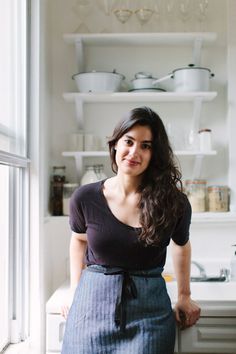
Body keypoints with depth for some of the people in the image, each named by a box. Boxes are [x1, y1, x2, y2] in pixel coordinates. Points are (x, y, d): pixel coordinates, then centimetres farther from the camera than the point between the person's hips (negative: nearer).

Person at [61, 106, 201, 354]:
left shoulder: (174, 203, -6)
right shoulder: (84, 198, -6)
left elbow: (181, 245, 13)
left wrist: (184, 296, 17)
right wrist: (75, 292, 10)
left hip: (150, 310, 0)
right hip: (92, 305, 1)